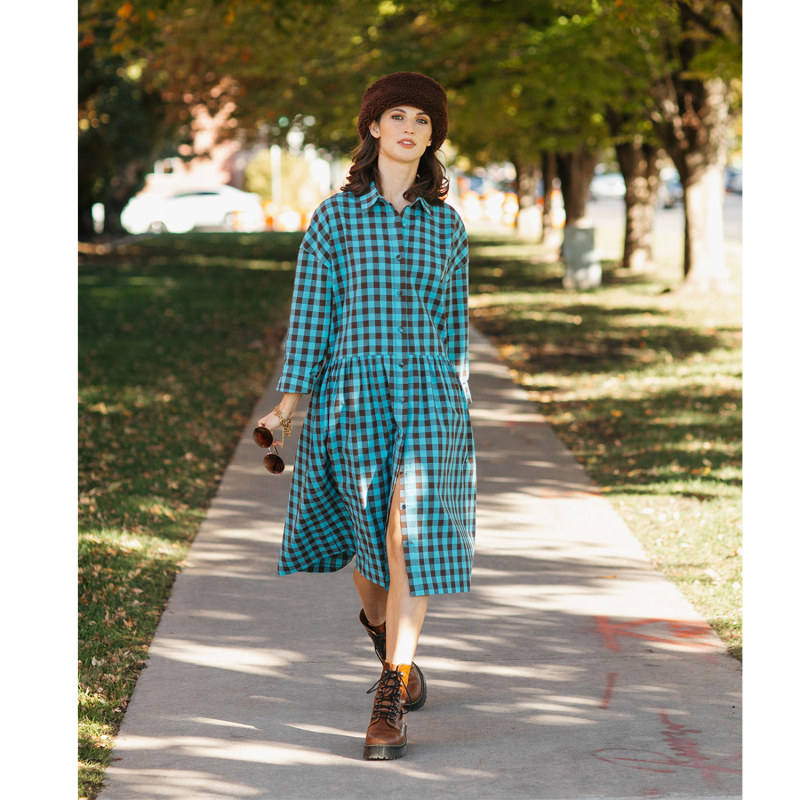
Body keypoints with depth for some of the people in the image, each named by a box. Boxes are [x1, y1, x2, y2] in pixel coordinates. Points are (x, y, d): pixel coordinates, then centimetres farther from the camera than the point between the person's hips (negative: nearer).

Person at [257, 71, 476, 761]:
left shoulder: (446, 225, 9)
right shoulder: (336, 217, 4)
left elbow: (455, 318, 14)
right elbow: (311, 310, 1)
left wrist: (457, 403, 16)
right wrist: (290, 400, -5)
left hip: (429, 393, 0)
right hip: (353, 390, 0)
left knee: (411, 533, -13)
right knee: (368, 531, 9)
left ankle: (391, 697, -12)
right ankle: (380, 621, 43)